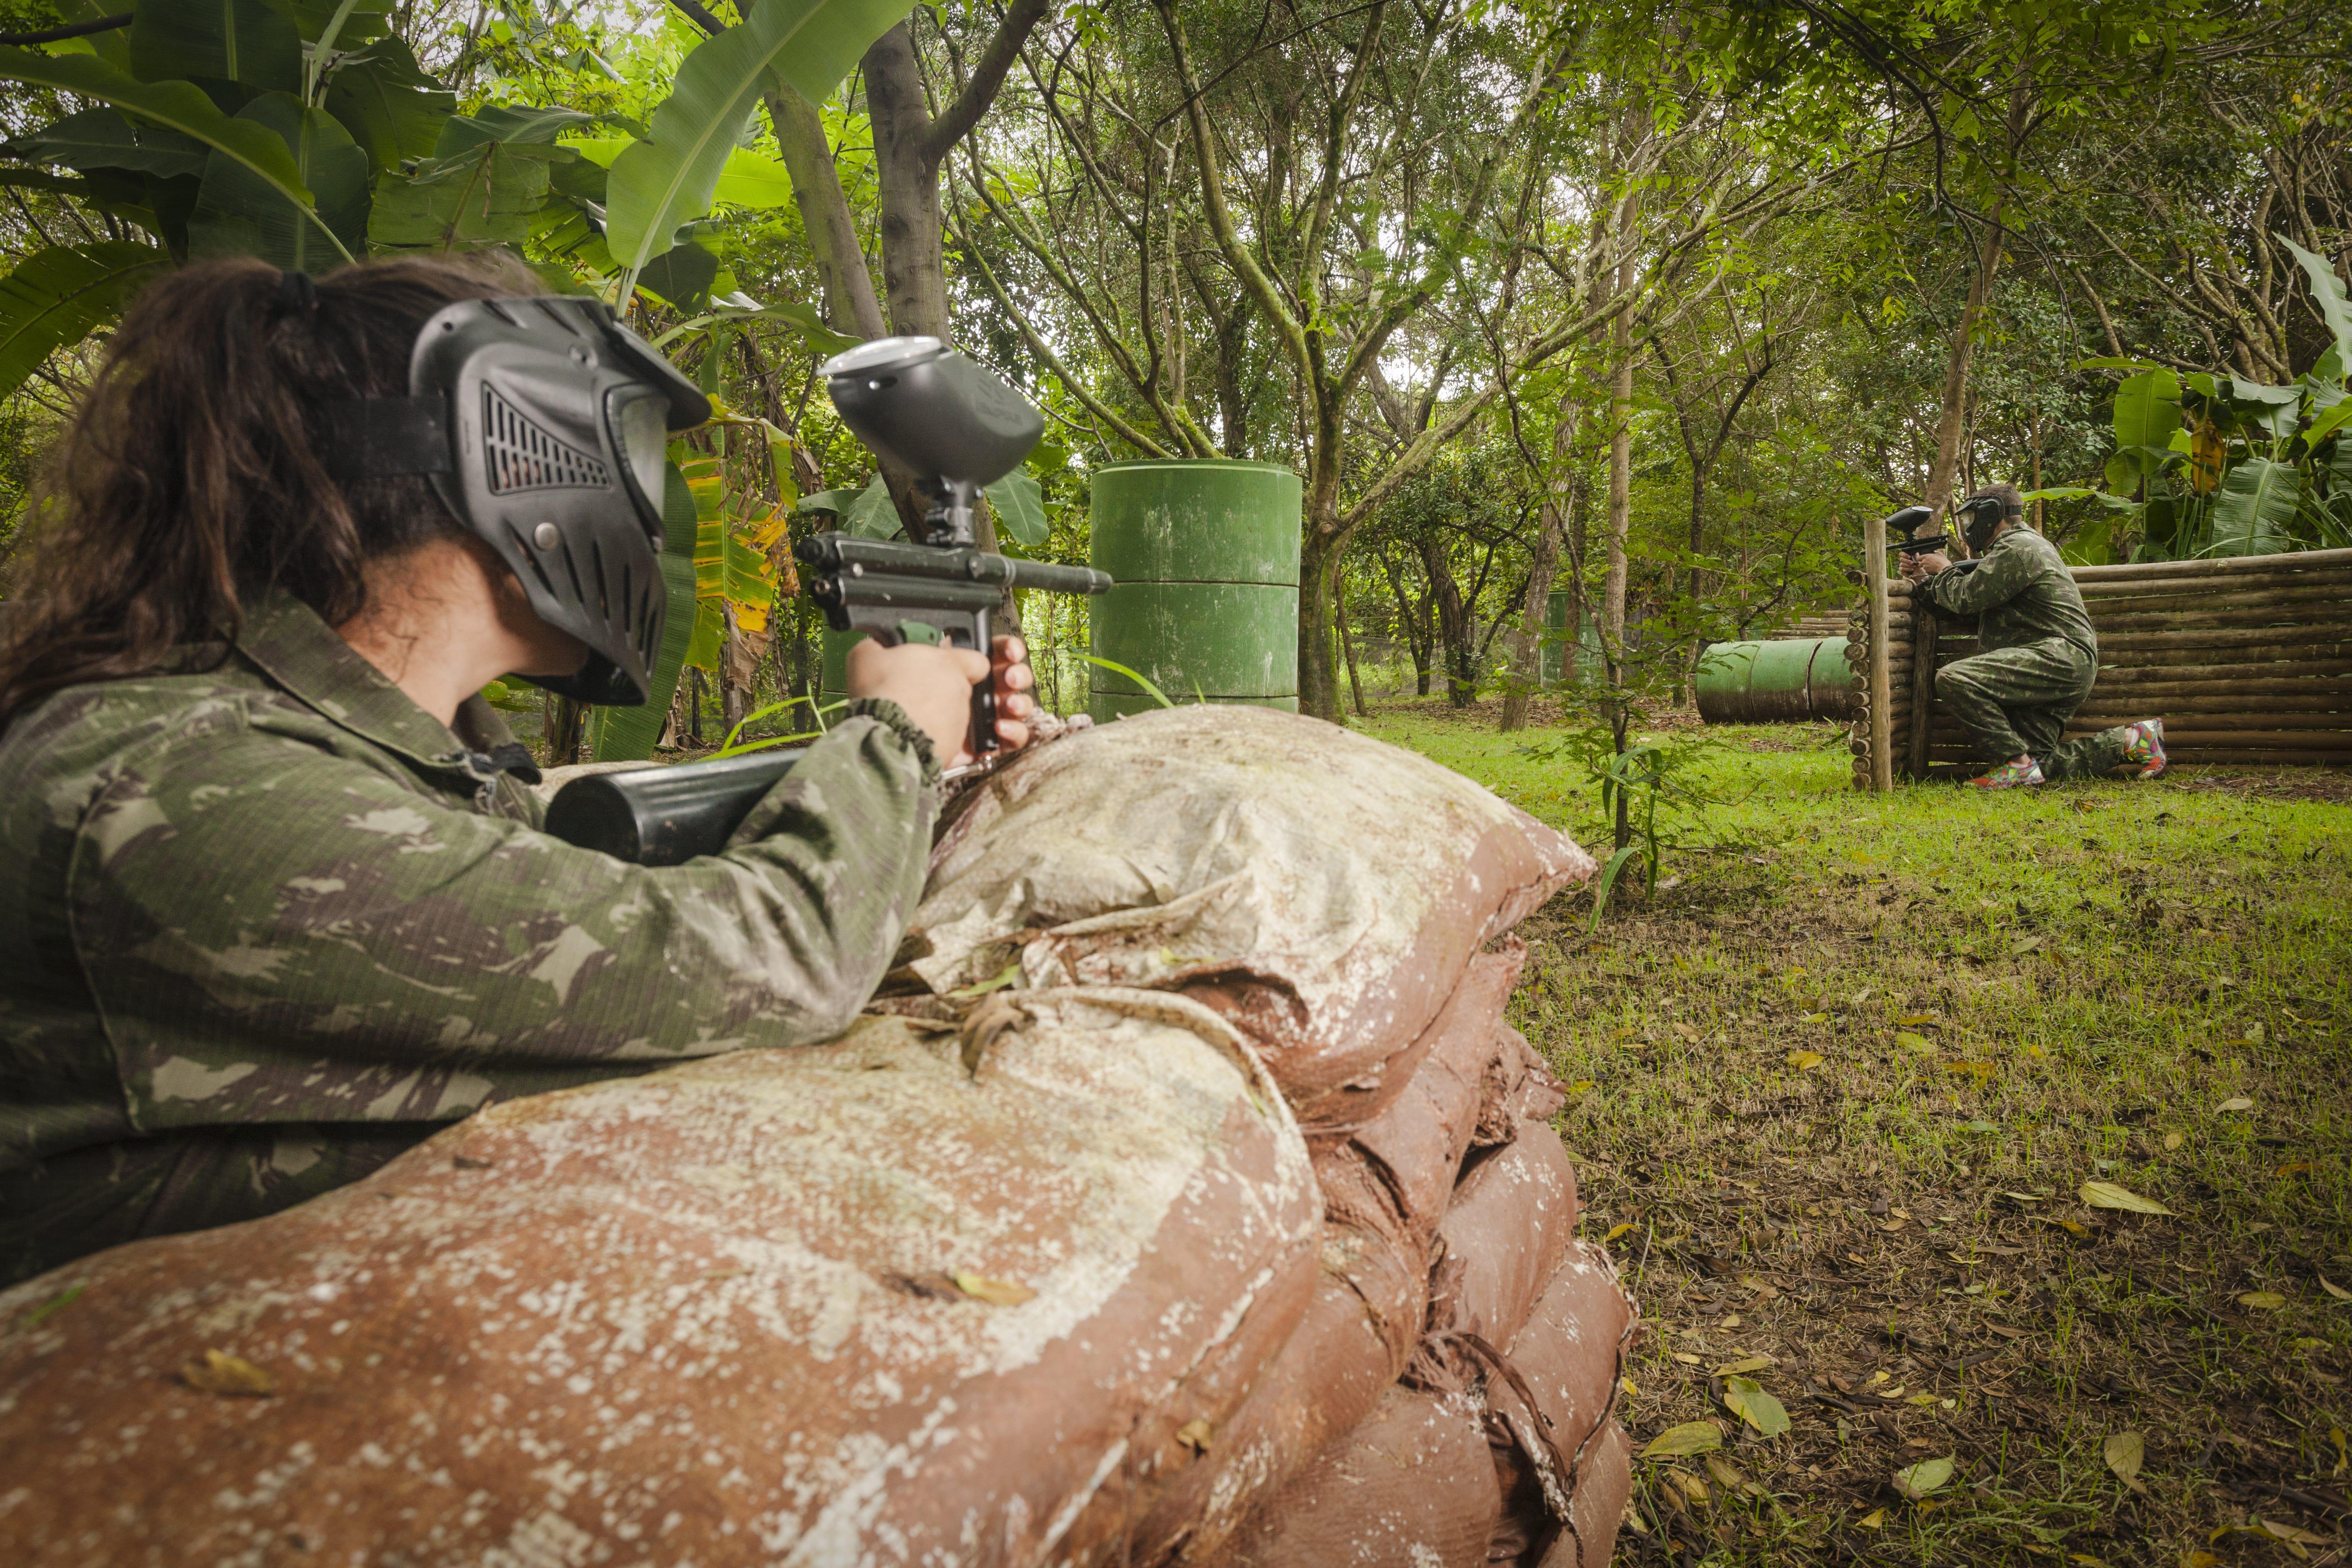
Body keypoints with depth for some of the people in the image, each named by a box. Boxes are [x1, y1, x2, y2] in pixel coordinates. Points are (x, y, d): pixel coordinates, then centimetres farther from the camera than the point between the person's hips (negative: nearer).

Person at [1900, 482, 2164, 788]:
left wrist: (1945, 570, 4)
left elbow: (1966, 598, -14)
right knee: (2036, 767, 0)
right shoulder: (2009, 549, 27)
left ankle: (2019, 765, -22)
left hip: (2061, 657, -10)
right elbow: (1963, 608, 24)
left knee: (1953, 678, -27)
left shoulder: (2018, 547, -7)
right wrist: (1924, 580, 18)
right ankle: (2132, 740, 8)